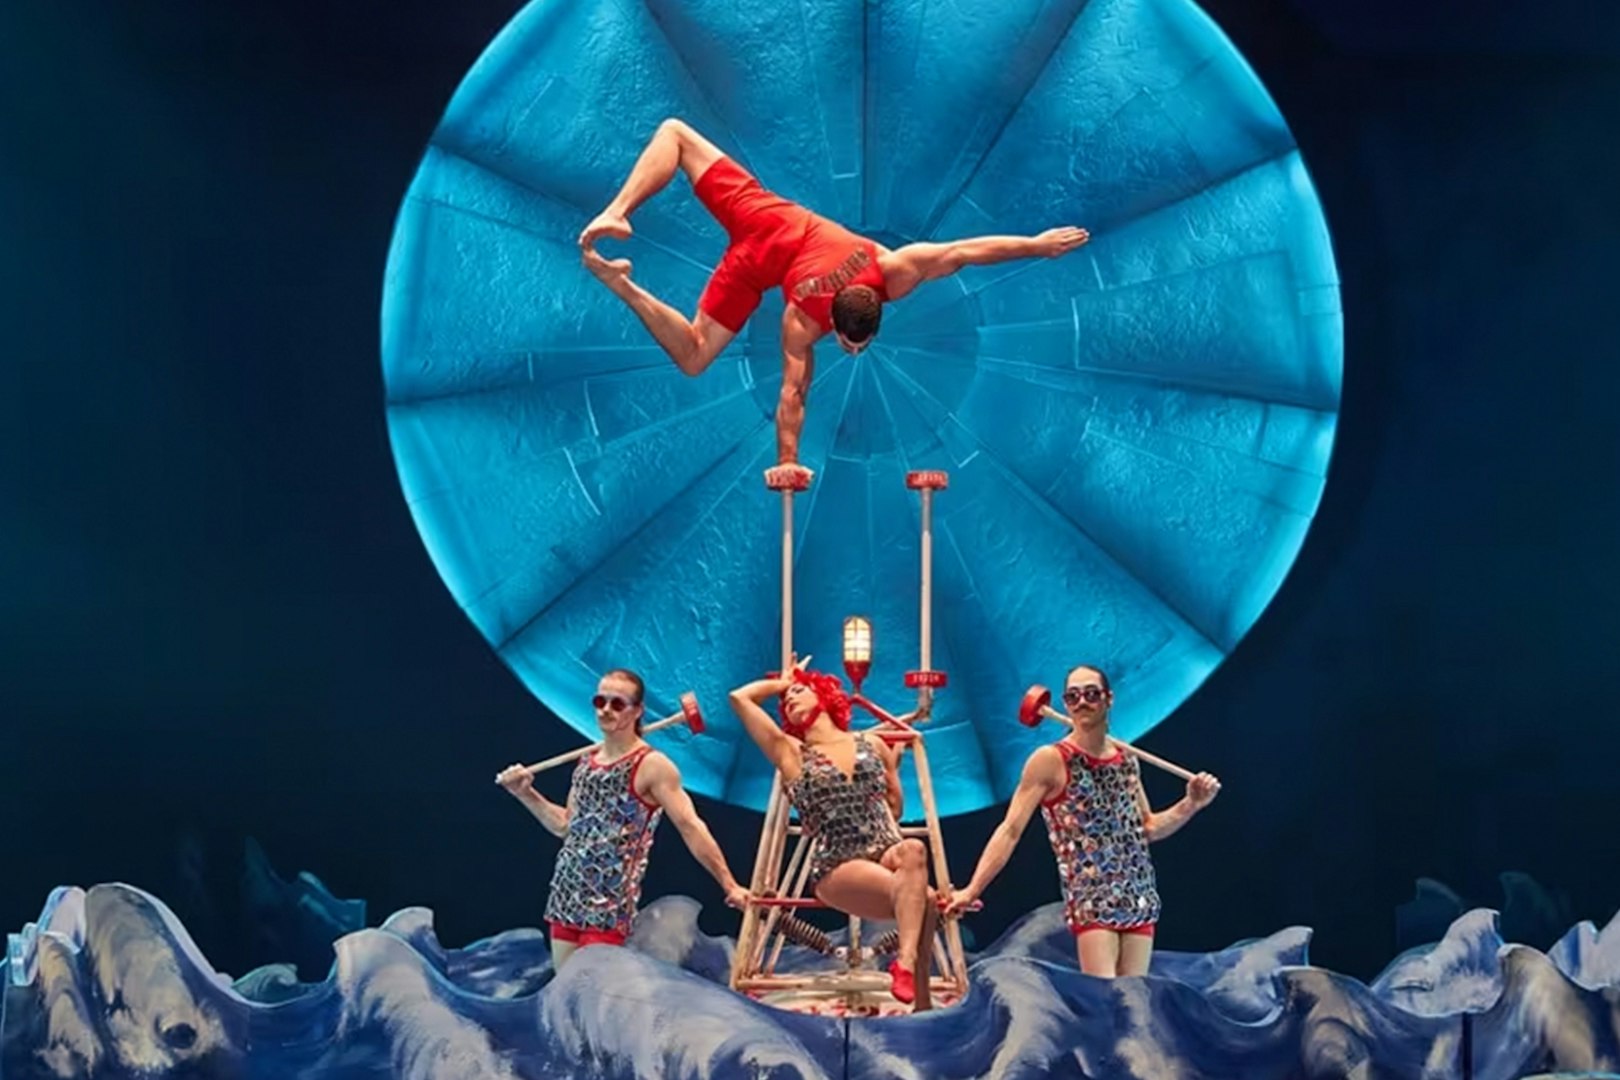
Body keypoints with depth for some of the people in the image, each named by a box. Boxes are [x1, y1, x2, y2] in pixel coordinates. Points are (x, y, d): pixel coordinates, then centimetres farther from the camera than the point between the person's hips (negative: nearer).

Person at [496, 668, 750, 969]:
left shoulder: (652, 766, -9)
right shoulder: (587, 762, 13)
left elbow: (691, 827, -12)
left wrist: (729, 885, -15)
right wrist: (525, 794, 12)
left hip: (610, 904, -7)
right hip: (566, 896, 7)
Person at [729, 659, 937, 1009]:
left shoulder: (872, 745, 18)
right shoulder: (790, 753, 13)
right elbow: (739, 697, 9)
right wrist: (781, 682, 23)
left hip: (887, 854, 2)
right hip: (835, 868, -2)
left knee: (912, 850, -36)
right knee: (920, 898, -31)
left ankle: (906, 960, -44)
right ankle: (920, 1003, -32)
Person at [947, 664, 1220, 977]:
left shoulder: (1126, 761, 12)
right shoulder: (1050, 761, -5)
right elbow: (1011, 830, -7)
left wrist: (1191, 804, 7)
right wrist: (972, 890, -13)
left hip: (1139, 898, 6)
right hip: (1090, 901, -6)